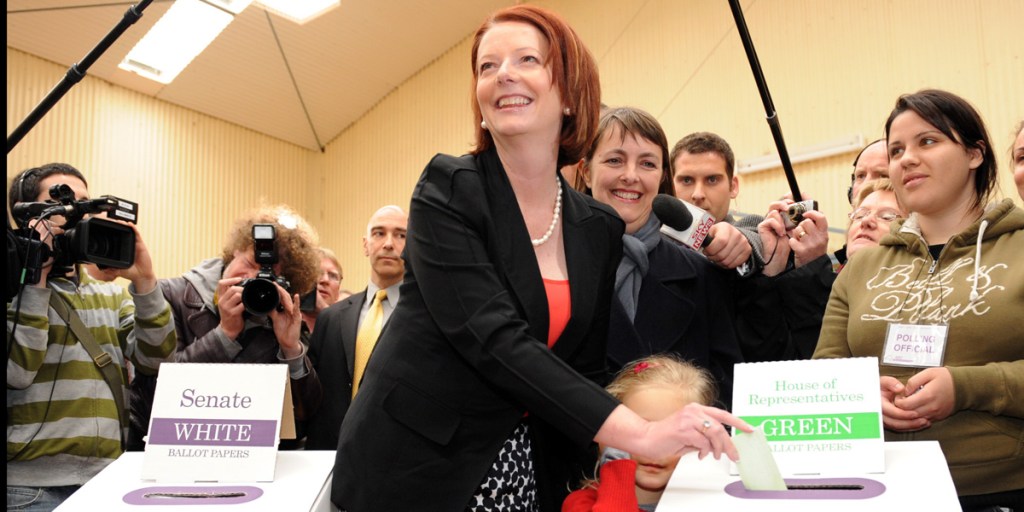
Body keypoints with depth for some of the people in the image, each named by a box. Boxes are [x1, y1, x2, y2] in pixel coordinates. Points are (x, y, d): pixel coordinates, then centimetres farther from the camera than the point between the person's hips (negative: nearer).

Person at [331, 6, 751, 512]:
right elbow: (494, 339, -21)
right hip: (414, 468, -4)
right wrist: (637, 432, -28)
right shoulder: (449, 190, -10)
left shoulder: (600, 228, 3)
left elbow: (585, 367, 7)